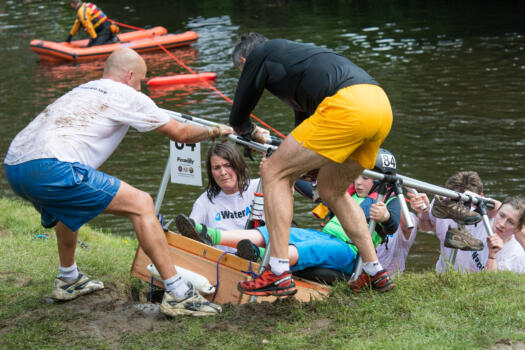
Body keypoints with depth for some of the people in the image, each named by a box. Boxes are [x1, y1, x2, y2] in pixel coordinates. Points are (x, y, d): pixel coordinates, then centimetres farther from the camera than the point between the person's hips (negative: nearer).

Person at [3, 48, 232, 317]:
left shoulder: (81, 91, 33)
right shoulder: (127, 96, 10)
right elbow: (180, 134, 16)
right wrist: (215, 131, 35)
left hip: (13, 166, 9)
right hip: (52, 169, -9)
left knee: (67, 205, 40)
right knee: (141, 204, -4)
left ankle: (68, 280, 52)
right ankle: (177, 295, -7)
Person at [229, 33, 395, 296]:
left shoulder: (259, 55, 14)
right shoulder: (291, 52, 37)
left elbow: (237, 118, 20)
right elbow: (304, 111, 48)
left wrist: (251, 133, 46)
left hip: (347, 106, -8)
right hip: (382, 105, 9)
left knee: (273, 173, 3)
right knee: (332, 190, 25)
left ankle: (278, 275, -3)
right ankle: (375, 273, 24)